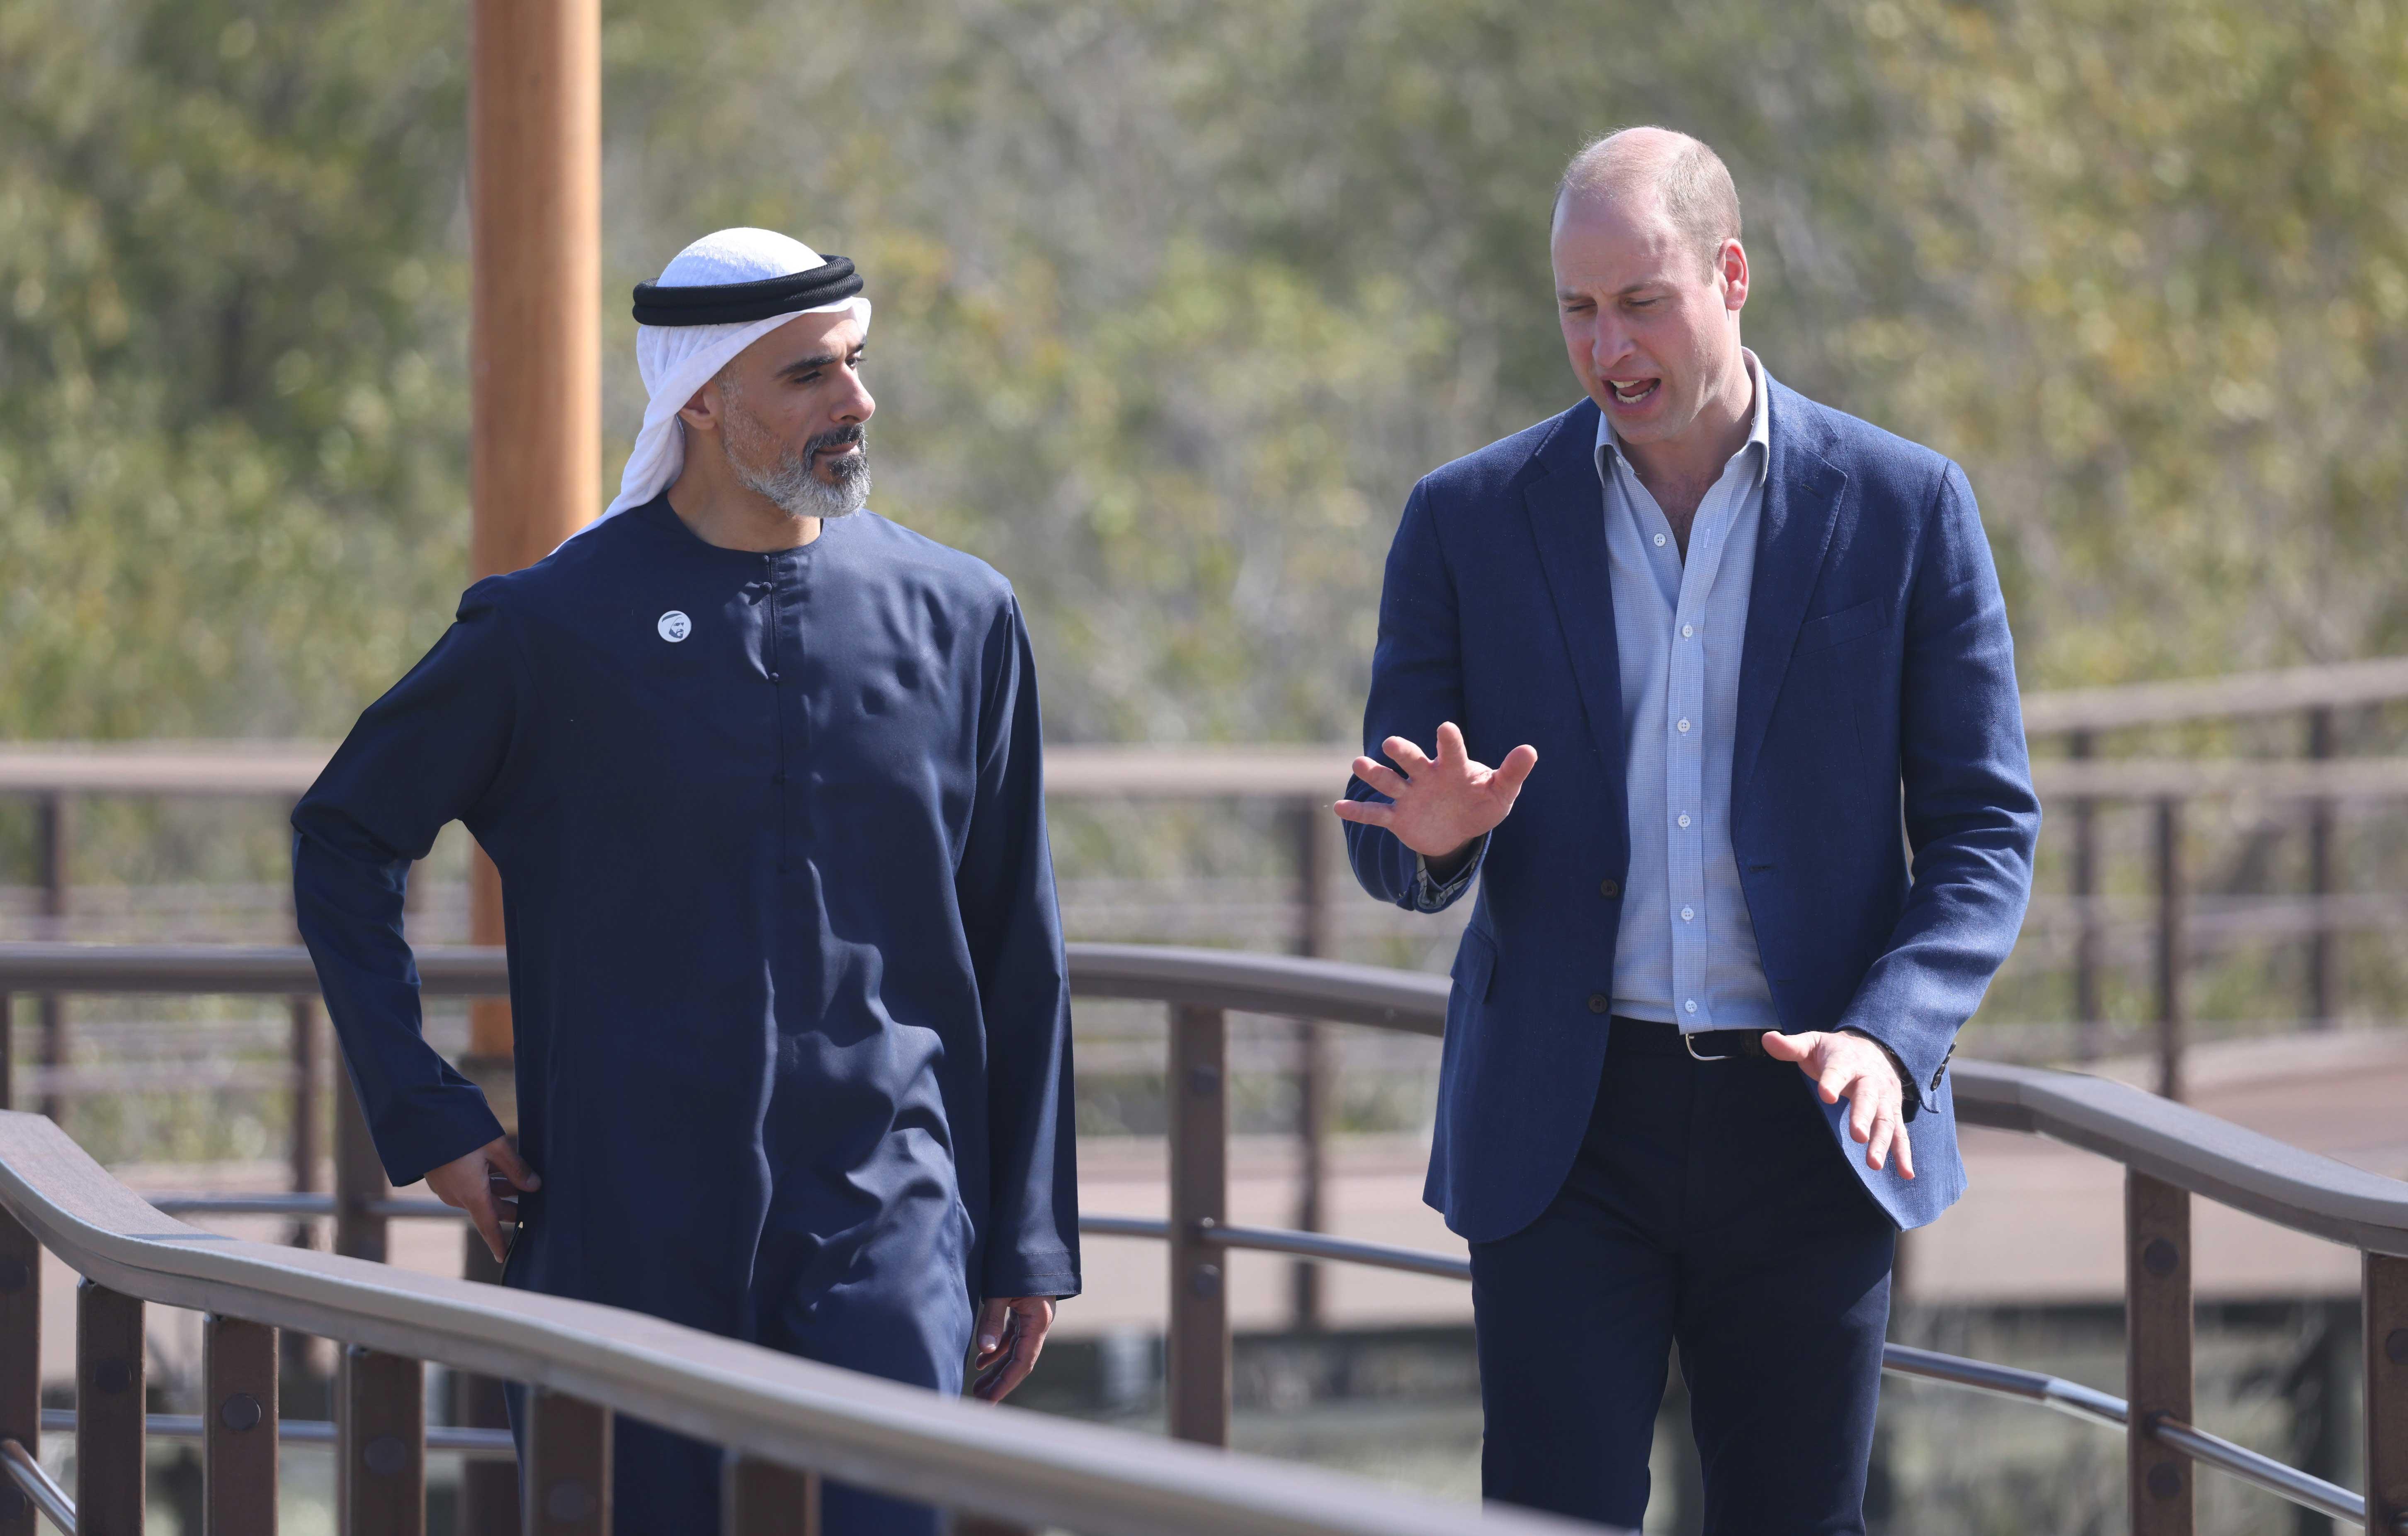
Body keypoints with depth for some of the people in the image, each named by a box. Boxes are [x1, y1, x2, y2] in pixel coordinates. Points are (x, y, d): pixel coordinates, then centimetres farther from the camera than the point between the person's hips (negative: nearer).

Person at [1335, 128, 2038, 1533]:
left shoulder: (1903, 508, 2)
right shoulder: (1473, 519, 4)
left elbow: (1985, 830, 3)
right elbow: (1385, 846, 8)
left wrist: (1888, 1039, -14)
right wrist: (1436, 836, -18)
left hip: (1803, 1128, 0)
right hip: (1566, 1140, 0)